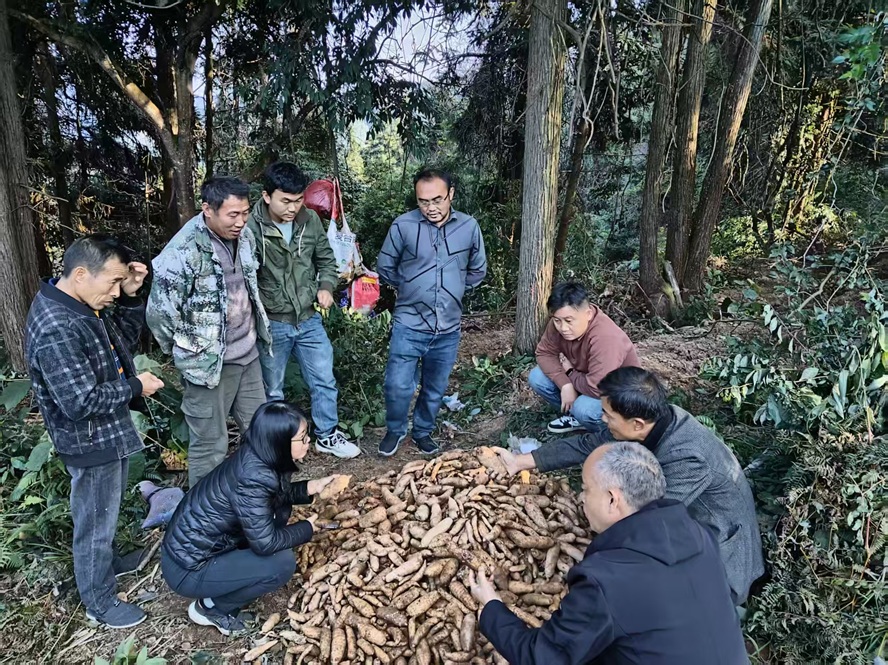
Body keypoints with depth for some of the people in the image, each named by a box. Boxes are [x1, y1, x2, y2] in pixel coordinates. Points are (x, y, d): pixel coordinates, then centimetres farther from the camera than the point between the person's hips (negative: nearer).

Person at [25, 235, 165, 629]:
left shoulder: (83, 305, -2)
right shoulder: (56, 330, -32)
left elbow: (123, 341, 9)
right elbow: (80, 402, -31)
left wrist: (131, 297, -6)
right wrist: (135, 387, -18)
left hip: (109, 432, 9)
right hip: (91, 443, -9)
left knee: (106, 515, 29)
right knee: (95, 523, 11)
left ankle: (107, 562, 53)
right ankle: (100, 603, 31)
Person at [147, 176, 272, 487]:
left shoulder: (244, 236, 0)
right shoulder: (182, 252, -22)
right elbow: (159, 314, -16)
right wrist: (190, 353, -3)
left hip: (248, 355, 7)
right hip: (209, 364, -7)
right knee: (210, 445, 8)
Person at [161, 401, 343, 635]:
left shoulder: (255, 457, -6)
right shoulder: (252, 477, -31)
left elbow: (278, 494, 14)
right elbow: (265, 543, -25)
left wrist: (312, 486, 0)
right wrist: (308, 527, -10)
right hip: (188, 569, -8)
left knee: (279, 511, 4)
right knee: (282, 563, -16)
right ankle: (211, 608, 3)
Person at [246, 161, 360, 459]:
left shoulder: (310, 219, -4)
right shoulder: (251, 227, -18)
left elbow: (326, 259, 10)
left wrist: (326, 287, -6)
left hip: (309, 320, 4)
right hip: (271, 324, -3)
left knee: (324, 381, 14)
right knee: (272, 390, 15)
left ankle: (327, 435, 34)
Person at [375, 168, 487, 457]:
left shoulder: (469, 227, -2)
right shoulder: (403, 225, -9)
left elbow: (478, 270, 14)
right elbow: (385, 267, 5)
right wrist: (409, 290, 9)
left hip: (448, 329, 2)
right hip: (409, 325, -2)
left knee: (435, 389, 15)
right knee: (398, 386, -4)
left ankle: (423, 431, 39)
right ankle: (395, 430, 25)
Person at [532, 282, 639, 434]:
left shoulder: (605, 339, -39)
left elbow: (598, 389, -41)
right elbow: (545, 352, -7)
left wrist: (570, 372, -21)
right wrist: (565, 385, -23)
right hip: (583, 377, 7)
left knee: (585, 409, -36)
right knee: (536, 377, -9)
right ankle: (577, 416, 8)